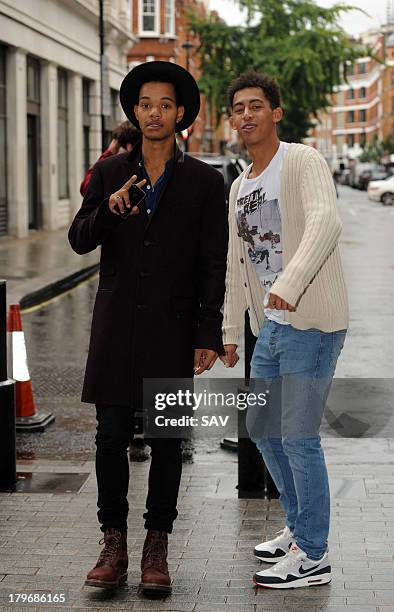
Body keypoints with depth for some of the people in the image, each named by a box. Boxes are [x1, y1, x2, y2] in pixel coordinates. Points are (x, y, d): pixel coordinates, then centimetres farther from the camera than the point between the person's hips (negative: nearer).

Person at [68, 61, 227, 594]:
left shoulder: (204, 182, 2)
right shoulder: (109, 174, 9)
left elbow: (214, 267, 0)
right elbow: (80, 241, 5)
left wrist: (207, 337, -6)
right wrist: (110, 208, -15)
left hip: (173, 328, -1)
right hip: (117, 328, 2)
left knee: (167, 440, 4)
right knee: (111, 436, 0)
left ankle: (156, 549, 14)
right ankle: (114, 545, 12)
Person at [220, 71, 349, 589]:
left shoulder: (304, 163, -10)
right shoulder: (239, 189, 15)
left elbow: (325, 224, -28)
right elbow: (236, 266, 21)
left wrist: (290, 283, -42)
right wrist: (230, 332, 18)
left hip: (313, 322, -9)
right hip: (273, 324, 9)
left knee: (298, 437, -7)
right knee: (263, 429, 16)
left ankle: (313, 556, 5)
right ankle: (299, 529, 33)